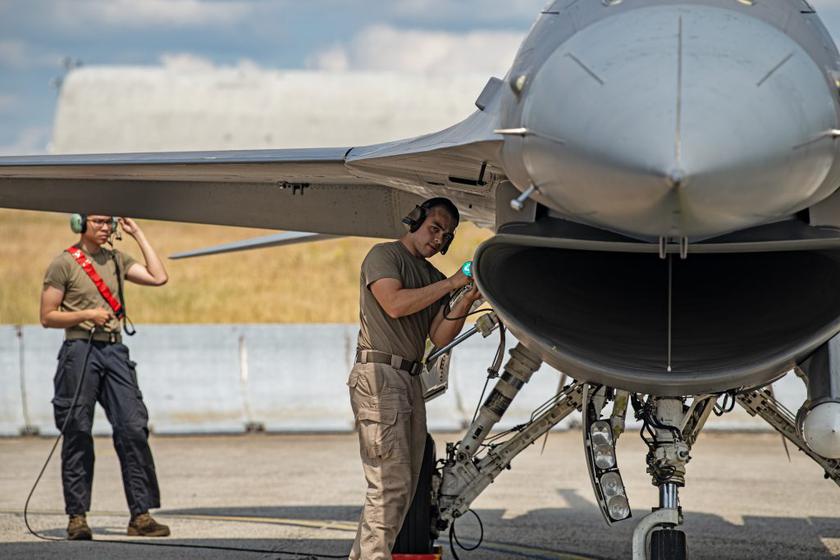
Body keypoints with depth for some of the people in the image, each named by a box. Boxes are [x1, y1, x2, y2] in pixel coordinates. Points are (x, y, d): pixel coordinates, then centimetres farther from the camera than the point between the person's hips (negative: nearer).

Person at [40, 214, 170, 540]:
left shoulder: (116, 260, 16)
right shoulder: (64, 264, 1)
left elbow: (158, 278, 5)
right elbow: (48, 317, 0)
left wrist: (138, 235, 7)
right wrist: (87, 314, -13)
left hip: (114, 351, 4)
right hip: (80, 350, -4)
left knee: (134, 428, -5)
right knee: (78, 435, -2)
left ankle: (140, 515, -5)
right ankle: (77, 517, 4)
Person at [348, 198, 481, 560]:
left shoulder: (432, 277, 21)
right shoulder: (384, 255, -1)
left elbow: (440, 336, 11)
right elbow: (394, 303, -18)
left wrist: (464, 304, -6)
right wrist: (449, 285, -14)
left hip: (410, 380, 9)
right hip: (378, 376, -9)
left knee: (403, 487, 7)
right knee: (391, 484, -16)